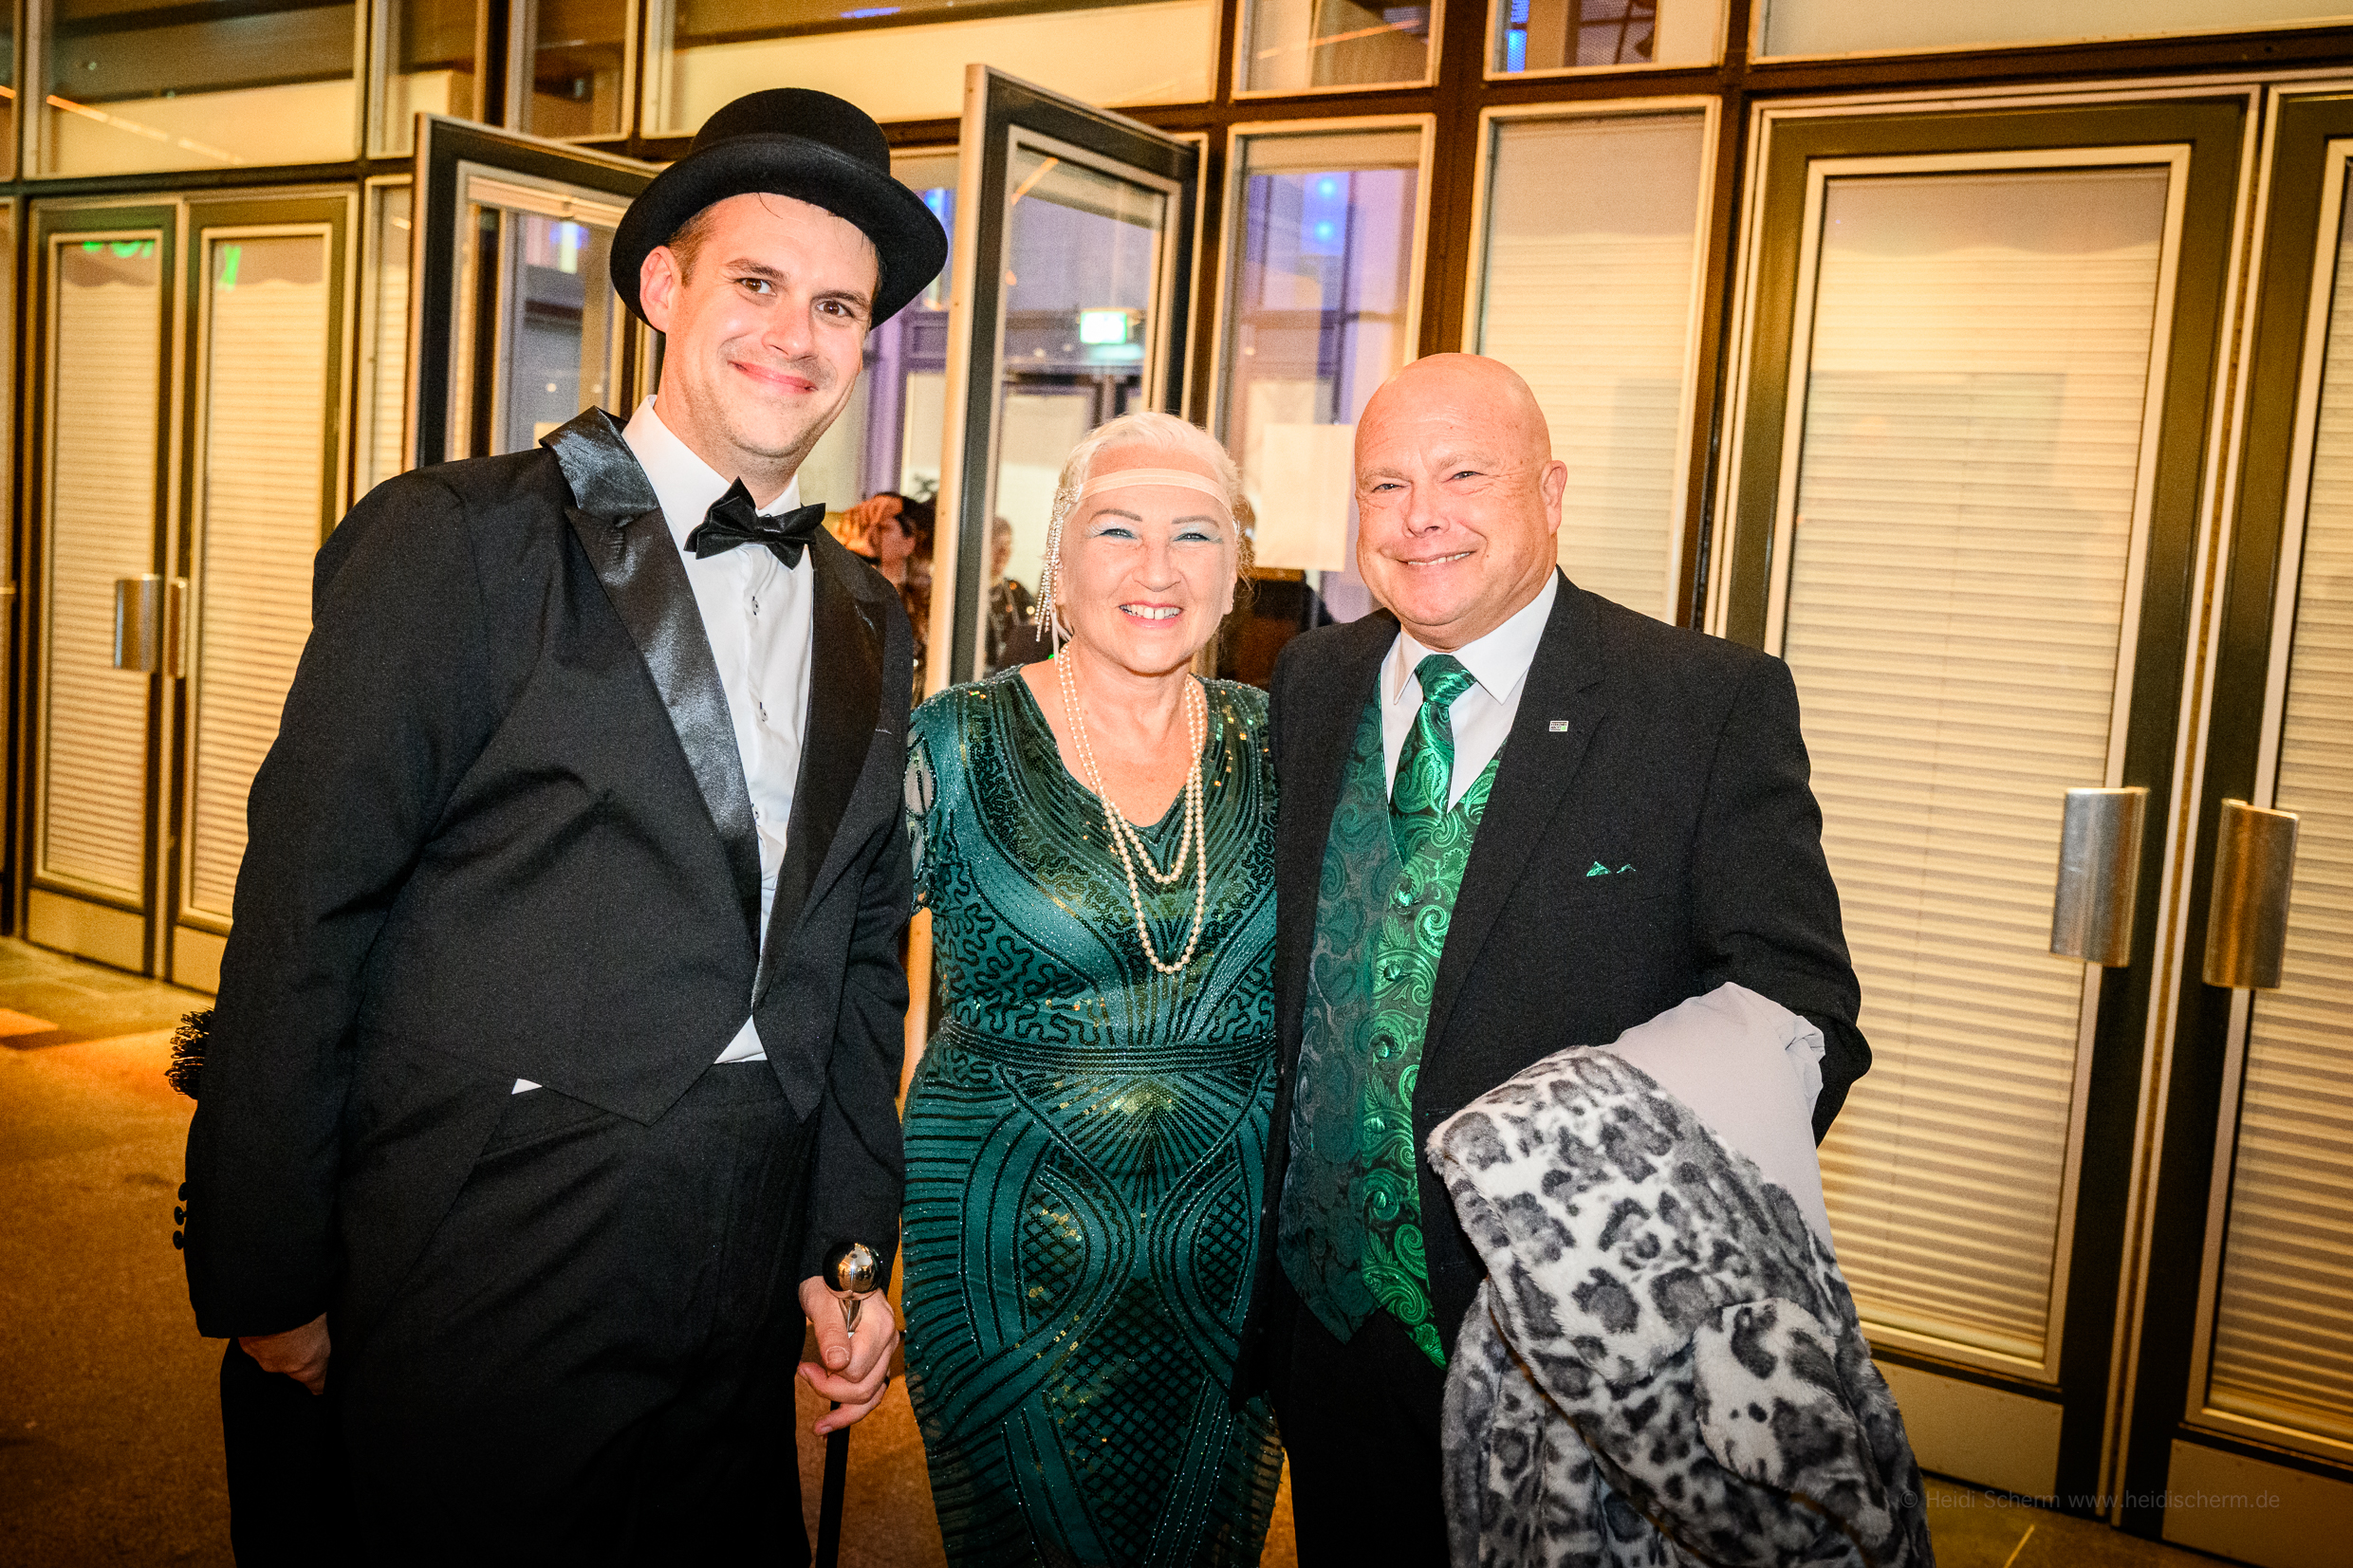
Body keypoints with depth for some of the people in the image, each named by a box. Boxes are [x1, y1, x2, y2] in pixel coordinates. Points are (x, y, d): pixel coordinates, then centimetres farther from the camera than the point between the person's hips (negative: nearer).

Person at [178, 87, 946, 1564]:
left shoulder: (871, 625, 9)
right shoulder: (462, 539, -7)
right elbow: (303, 915, -9)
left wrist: (853, 1246, 8)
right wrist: (263, 1280, -8)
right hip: (482, 1271, -5)